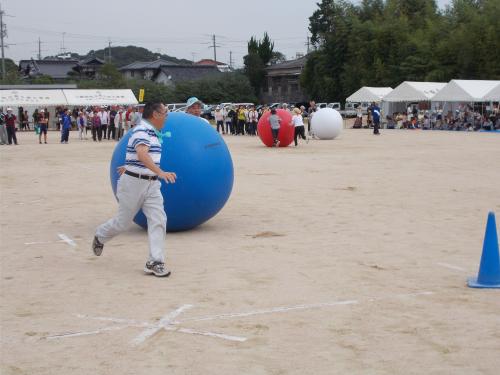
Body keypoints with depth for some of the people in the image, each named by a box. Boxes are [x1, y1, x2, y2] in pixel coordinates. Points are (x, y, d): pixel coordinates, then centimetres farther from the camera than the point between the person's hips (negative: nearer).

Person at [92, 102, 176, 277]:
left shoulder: (154, 133, 12)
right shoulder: (141, 131, -18)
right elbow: (142, 154, -36)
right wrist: (160, 172, -47)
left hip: (152, 184, 7)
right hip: (134, 182, -7)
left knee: (158, 220, -7)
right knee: (123, 221, 8)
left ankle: (155, 262, -5)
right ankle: (100, 236, 37)